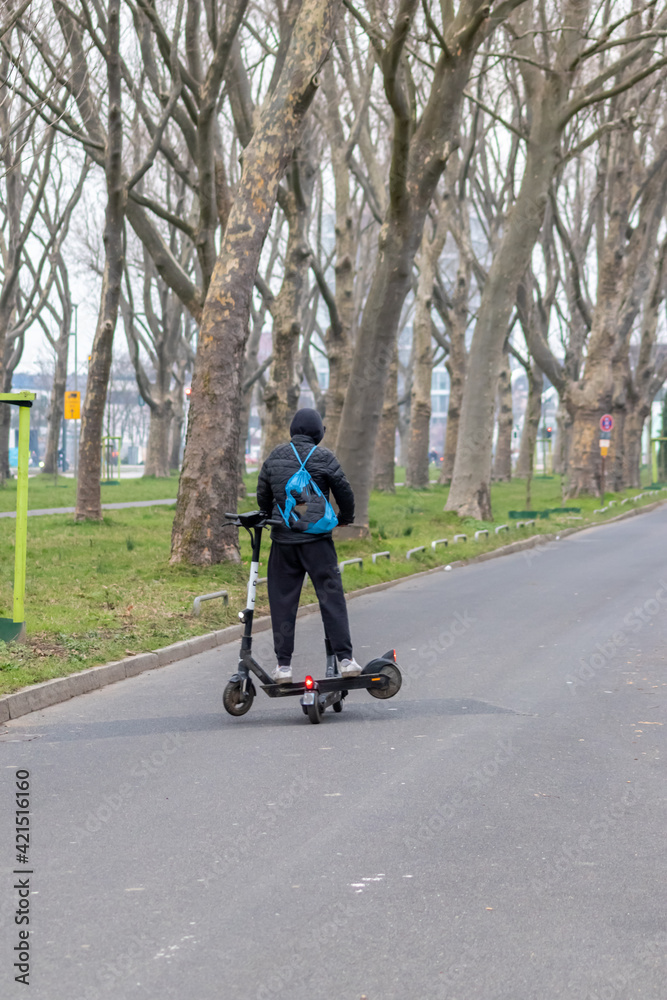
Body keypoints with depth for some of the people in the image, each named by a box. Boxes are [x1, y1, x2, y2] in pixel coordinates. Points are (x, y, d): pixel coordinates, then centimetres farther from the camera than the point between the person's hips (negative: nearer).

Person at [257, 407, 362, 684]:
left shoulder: (275, 457, 7)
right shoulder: (323, 457, -5)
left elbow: (263, 494, 16)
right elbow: (344, 492, -1)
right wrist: (346, 517, 19)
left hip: (283, 538, 3)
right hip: (316, 538, -3)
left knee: (282, 601, 7)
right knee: (331, 596, 1)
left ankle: (283, 664, 6)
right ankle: (344, 658, -3)